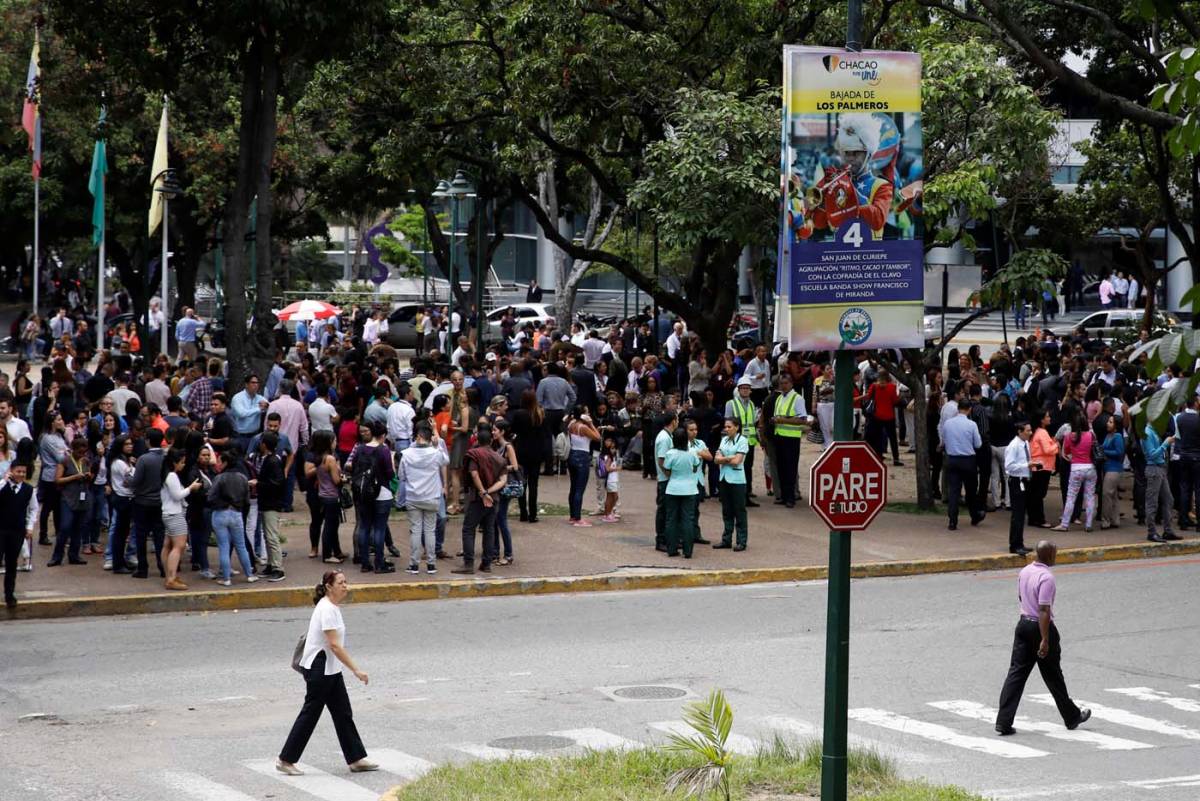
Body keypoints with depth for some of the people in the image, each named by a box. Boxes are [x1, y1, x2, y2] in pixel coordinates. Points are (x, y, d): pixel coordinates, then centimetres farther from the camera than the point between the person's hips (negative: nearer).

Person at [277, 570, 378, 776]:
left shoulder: (333, 607, 9)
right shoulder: (327, 610, -21)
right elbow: (334, 645, -25)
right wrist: (356, 670, -25)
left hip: (330, 670, 10)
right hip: (318, 669, -10)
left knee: (343, 714, 8)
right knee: (310, 714, -1)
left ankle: (356, 759, 11)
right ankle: (285, 760, 8)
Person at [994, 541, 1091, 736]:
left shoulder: (1024, 572, 6)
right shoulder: (1046, 577, -20)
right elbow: (1044, 610, -24)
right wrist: (1045, 640, -24)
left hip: (1023, 623, 7)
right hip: (1040, 627, -7)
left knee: (1016, 672, 3)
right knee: (1053, 676, 8)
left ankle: (1004, 721, -5)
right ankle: (1072, 717, 26)